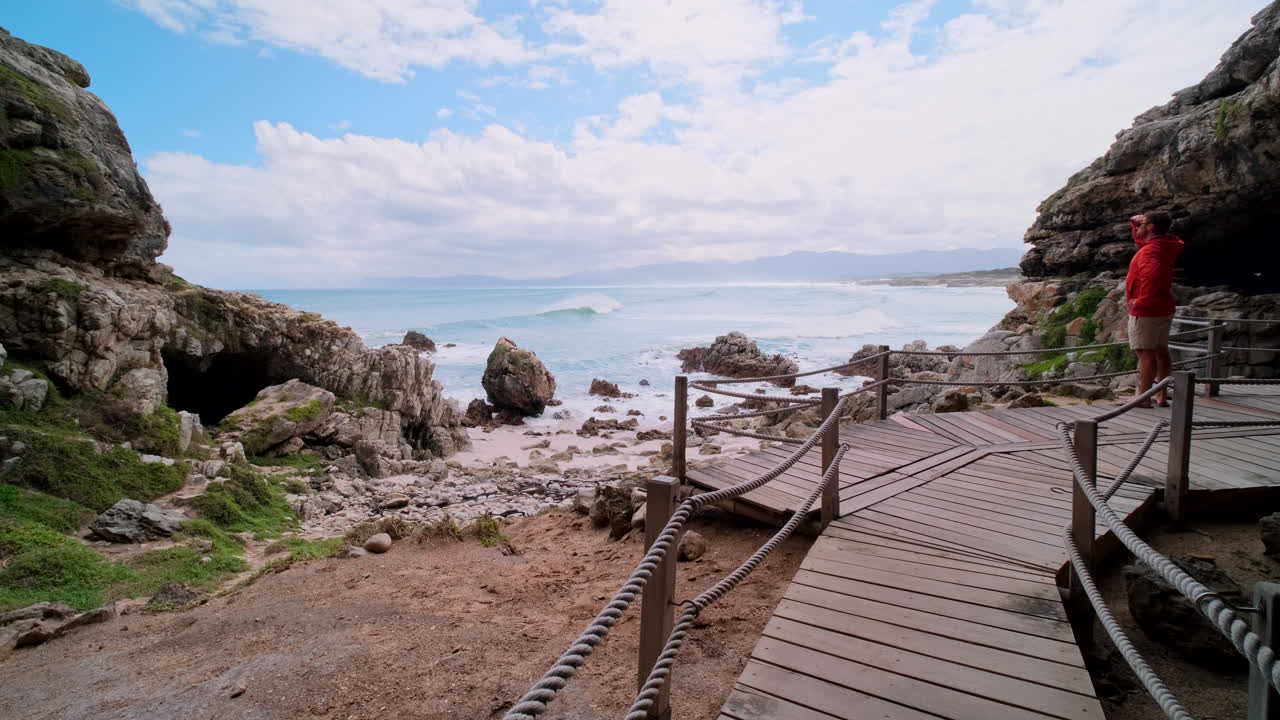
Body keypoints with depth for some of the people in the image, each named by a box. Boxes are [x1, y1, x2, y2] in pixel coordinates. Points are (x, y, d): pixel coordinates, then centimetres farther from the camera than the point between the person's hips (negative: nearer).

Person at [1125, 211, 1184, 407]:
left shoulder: (1150, 250, -19)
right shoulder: (1164, 246, 11)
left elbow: (1154, 274, -37)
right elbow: (1140, 241, 31)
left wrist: (1141, 301, -29)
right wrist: (1135, 224, 14)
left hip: (1146, 311, -10)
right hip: (1164, 309, 10)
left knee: (1146, 354, -6)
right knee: (1161, 351, 13)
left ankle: (1143, 398, -3)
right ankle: (1162, 395, 21)